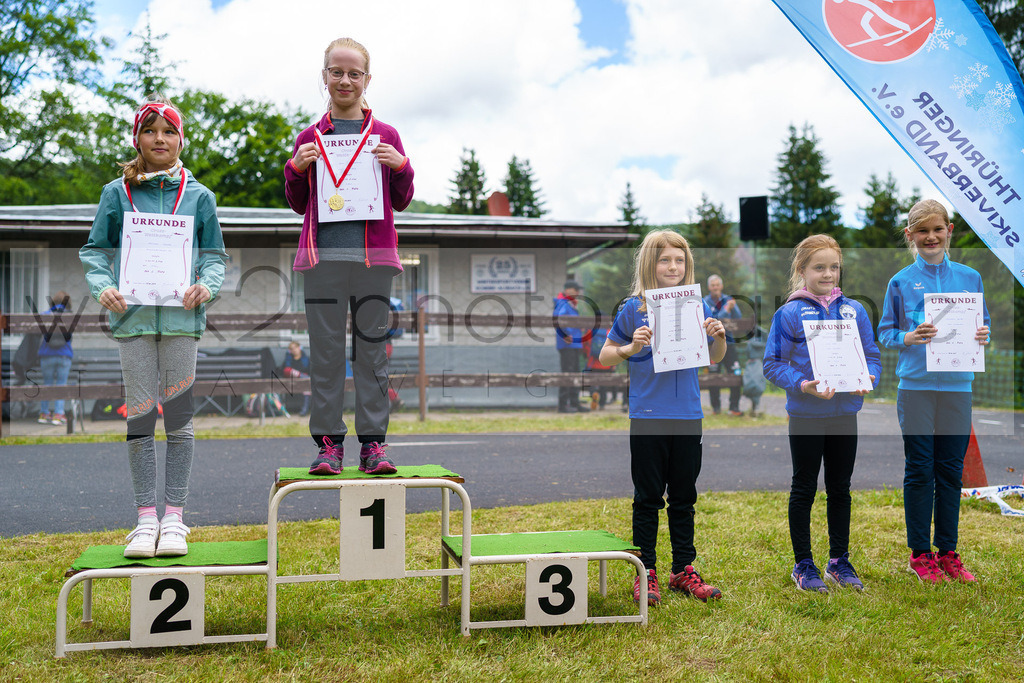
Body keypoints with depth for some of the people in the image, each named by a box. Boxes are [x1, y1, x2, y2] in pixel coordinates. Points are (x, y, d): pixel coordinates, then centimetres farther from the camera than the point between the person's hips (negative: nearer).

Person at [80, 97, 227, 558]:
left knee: (179, 416, 1)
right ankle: (146, 518, 9)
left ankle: (173, 516, 8)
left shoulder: (198, 196, 9)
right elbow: (95, 252, 10)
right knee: (140, 416, 3)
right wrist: (103, 286, -9)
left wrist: (207, 285, -11)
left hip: (181, 316, 0)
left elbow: (213, 255, 10)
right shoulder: (116, 193, 10)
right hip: (133, 315, 0)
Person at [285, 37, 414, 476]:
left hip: (373, 257, 0)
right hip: (323, 255, 0)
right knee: (325, 351, -1)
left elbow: (401, 202, 14)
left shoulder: (385, 136, 12)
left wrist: (401, 166, -3)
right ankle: (329, 443, 4)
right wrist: (296, 168, 0)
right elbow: (298, 204, 17)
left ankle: (373, 443, 4)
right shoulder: (310, 137, 13)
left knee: (372, 350, 1)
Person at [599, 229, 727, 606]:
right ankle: (646, 573, 17)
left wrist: (720, 337, -6)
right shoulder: (633, 309, -4)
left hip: (688, 416, 3)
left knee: (683, 497, 12)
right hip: (647, 416, -3)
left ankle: (683, 571, 24)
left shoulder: (697, 306, 4)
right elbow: (605, 356, 1)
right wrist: (631, 348, -18)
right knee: (648, 497, 6)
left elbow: (715, 358, 14)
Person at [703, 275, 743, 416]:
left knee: (736, 375, -6)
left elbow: (739, 317, -1)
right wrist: (725, 311, -21)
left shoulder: (728, 300, 9)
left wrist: (732, 308, -19)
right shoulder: (704, 303, 0)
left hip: (728, 342, 2)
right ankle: (716, 407, 14)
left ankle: (734, 407, 0)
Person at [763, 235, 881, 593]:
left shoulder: (854, 310, 4)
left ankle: (839, 560, 28)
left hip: (845, 413, 4)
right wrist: (803, 385, -24)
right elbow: (773, 364, -9)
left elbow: (872, 356, 8)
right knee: (804, 490, 7)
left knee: (840, 489, 14)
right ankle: (803, 564, 19)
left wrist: (868, 379, -13)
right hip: (806, 416, -4)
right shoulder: (789, 313, -8)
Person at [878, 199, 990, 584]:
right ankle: (920, 554, 14)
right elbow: (884, 333, 4)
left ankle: (948, 552, 20)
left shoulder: (970, 278, 8)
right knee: (920, 470, 2)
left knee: (951, 471, 8)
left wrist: (984, 337, -9)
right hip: (916, 386, -2)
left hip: (957, 386, 2)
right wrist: (908, 338, -15)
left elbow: (982, 324, 13)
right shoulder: (901, 282, 2)